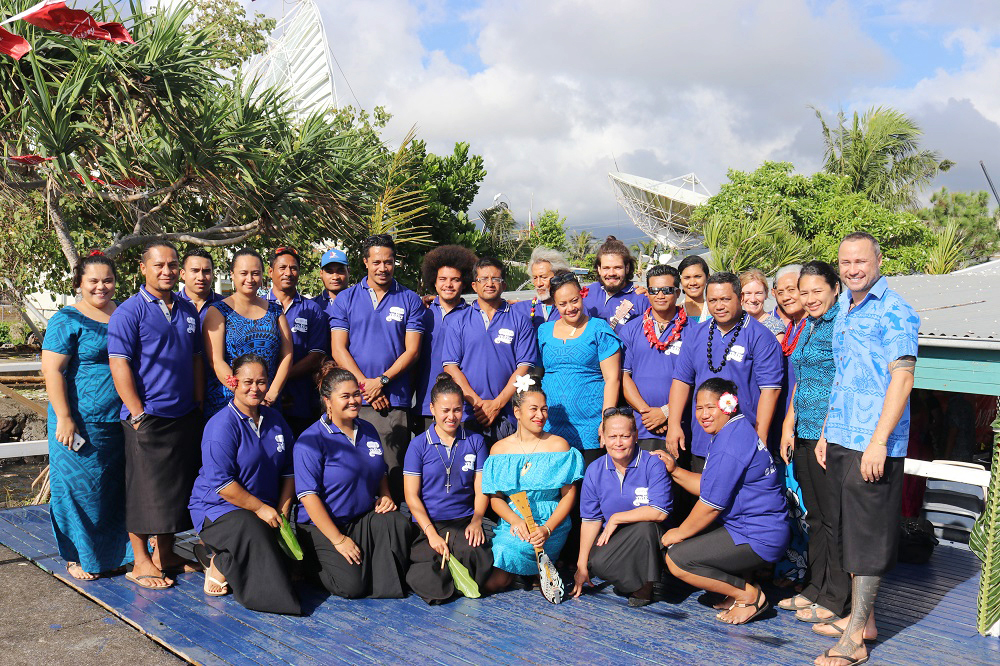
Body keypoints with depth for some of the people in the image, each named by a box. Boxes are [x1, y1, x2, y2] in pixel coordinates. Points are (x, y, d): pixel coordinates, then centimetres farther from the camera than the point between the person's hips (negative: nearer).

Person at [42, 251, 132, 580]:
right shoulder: (67, 321, -7)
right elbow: (52, 371, -12)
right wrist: (64, 419, -17)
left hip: (121, 420, 5)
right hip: (82, 422, -5)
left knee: (117, 488, 12)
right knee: (80, 488, 4)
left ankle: (115, 551, 27)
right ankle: (78, 557, 20)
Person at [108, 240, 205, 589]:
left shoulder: (188, 311, 12)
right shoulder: (129, 312, -8)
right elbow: (119, 365, -13)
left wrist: (199, 404, 12)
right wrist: (138, 414, -16)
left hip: (185, 417, 6)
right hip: (148, 418, -6)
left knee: (177, 488, 13)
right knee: (144, 492, 1)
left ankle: (165, 554, 27)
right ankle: (141, 562, 14)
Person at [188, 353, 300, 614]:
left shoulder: (275, 419, 9)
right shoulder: (221, 425, -12)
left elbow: (288, 471, 14)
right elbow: (222, 484, -17)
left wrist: (282, 512, 1)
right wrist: (262, 509, -15)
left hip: (267, 510, 7)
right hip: (218, 508, -7)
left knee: (290, 546, -17)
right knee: (253, 532, -37)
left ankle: (220, 557, 6)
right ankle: (219, 566, -7)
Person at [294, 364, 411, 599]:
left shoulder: (368, 430, 11)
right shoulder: (311, 440, -11)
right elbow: (308, 495, -16)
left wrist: (385, 496, 1)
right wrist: (338, 540, -19)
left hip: (366, 519, 5)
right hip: (323, 527, -5)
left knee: (397, 523, -26)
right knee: (352, 585, -21)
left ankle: (388, 584, -7)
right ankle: (313, 564, 9)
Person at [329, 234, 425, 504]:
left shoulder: (410, 300, 8)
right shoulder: (346, 298, 10)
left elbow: (412, 350, 2)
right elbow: (338, 349, 3)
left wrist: (382, 381, -9)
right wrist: (364, 384, -7)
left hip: (394, 400, -1)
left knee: (392, 469, -1)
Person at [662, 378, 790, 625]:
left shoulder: (729, 445, -21)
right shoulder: (736, 431, 12)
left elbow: (710, 505, -18)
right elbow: (707, 485, 15)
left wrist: (679, 533, -5)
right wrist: (674, 471, 4)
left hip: (758, 539, -11)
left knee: (677, 560, -13)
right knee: (685, 540, 15)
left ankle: (749, 595, -3)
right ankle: (738, 588, 13)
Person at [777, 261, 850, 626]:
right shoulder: (808, 328, 16)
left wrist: (827, 434, -19)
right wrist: (789, 427, 13)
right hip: (806, 433, 9)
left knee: (835, 518, 1)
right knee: (815, 516, 15)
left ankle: (836, 600, 12)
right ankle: (815, 588, 26)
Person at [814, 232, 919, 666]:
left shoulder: (894, 312, -10)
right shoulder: (845, 309, 15)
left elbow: (902, 378, -17)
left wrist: (879, 441, -22)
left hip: (873, 445, -8)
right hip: (840, 439, 8)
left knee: (866, 535, -3)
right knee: (848, 529, 15)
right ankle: (863, 618, 28)